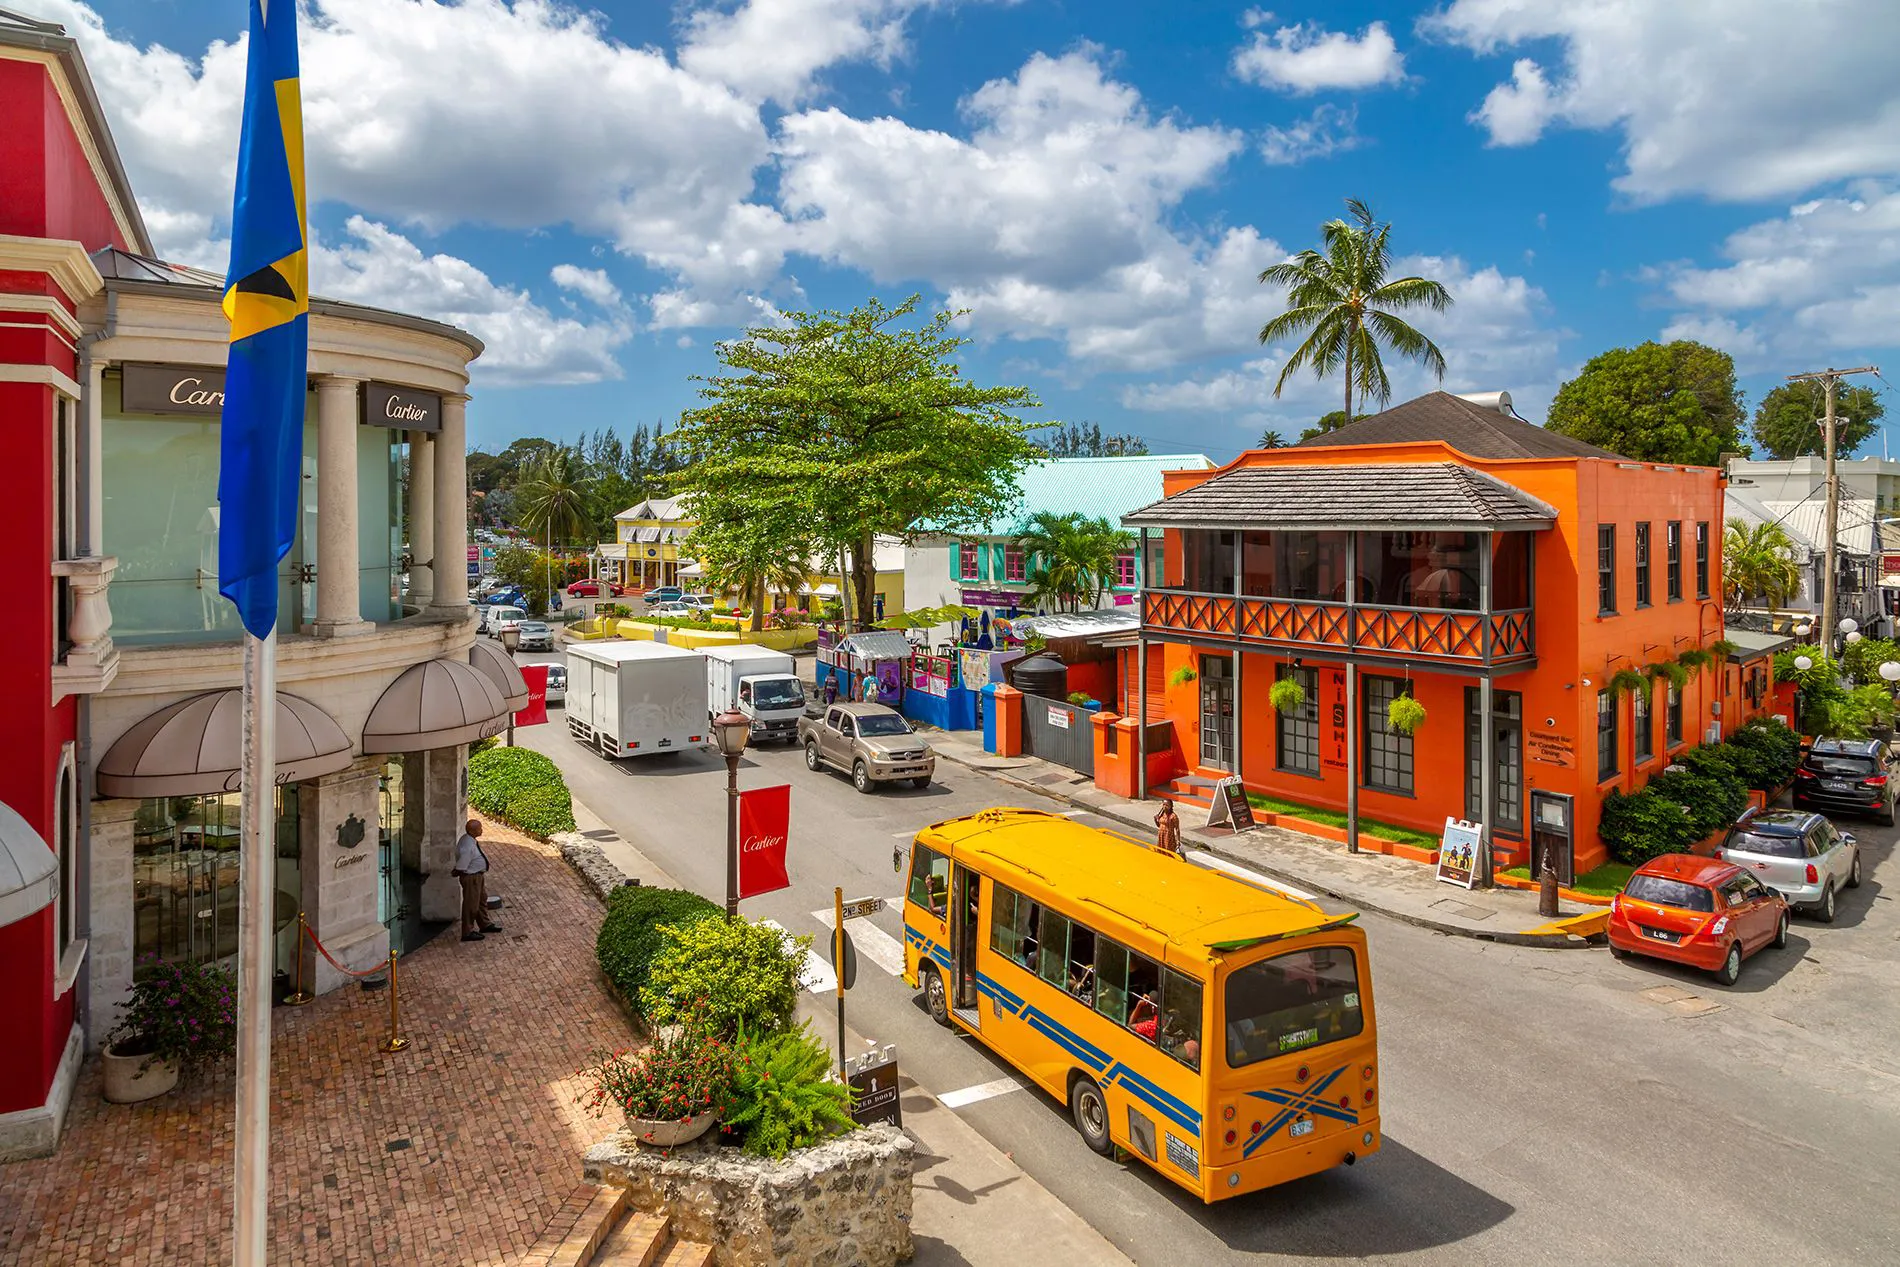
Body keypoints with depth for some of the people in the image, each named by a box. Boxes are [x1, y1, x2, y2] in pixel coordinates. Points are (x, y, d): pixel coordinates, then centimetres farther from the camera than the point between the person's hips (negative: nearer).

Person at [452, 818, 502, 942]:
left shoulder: (470, 839, -2)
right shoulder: (468, 847, -32)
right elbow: (460, 868, -25)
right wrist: (455, 873, -6)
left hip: (479, 875, 10)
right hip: (471, 877, -10)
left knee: (482, 899, 25)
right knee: (471, 904, 5)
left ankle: (485, 925, 44)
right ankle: (467, 933, 21)